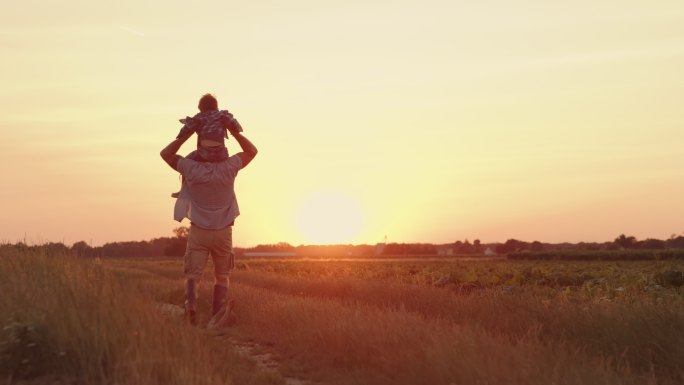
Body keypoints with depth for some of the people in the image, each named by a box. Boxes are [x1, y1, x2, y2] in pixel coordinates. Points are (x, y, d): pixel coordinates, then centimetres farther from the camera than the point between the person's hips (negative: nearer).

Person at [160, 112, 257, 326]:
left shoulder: (192, 168, -7)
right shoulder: (228, 167, -8)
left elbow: (165, 154, 9)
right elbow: (252, 151, 8)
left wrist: (187, 134, 3)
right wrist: (233, 130, 2)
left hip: (198, 232, 0)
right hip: (223, 232, 1)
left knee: (193, 275, 2)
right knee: (222, 277, 15)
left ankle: (191, 304, -26)